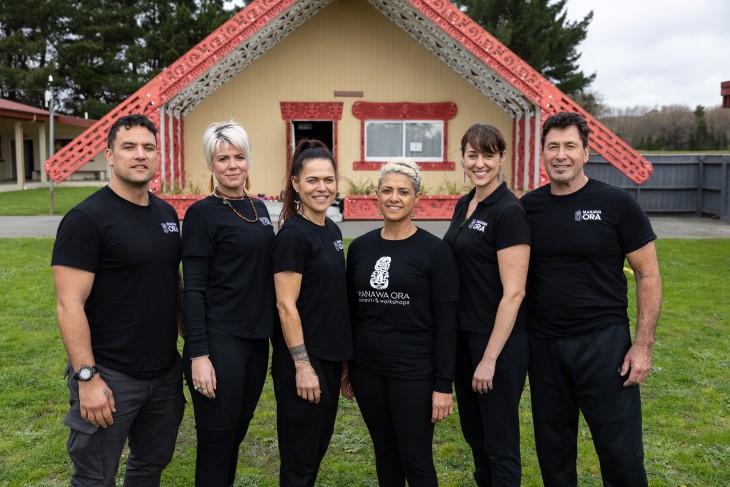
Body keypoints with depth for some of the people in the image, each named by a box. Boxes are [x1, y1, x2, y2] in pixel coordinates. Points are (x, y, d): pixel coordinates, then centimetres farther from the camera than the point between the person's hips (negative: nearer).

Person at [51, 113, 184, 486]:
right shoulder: (87, 218, -13)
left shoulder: (166, 213, 7)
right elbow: (69, 305, -16)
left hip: (166, 372, 6)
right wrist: (87, 377, -20)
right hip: (110, 377, -6)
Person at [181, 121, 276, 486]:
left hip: (257, 340, 7)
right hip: (219, 342, -6)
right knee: (216, 442, 4)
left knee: (237, 434, 18)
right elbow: (193, 289, -12)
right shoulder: (202, 213, -9)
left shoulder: (259, 208, 11)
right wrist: (198, 354, -17)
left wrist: (276, 335, 16)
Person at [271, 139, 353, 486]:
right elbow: (286, 305, -19)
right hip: (303, 359, -8)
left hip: (330, 356, 8)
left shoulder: (332, 230, 9)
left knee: (319, 445, 20)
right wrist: (302, 365, -19)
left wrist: (343, 354, 16)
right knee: (299, 458, 6)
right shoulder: (292, 235, -17)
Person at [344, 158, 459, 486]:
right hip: (366, 369, 4)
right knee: (385, 452, 17)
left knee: (416, 458, 4)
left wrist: (443, 384, -11)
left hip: (413, 372, -4)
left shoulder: (435, 250, -8)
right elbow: (350, 310, 11)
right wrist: (345, 366, 12)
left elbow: (446, 322, -9)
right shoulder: (360, 247, 4)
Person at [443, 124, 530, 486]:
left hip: (501, 340, -8)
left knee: (499, 439, 7)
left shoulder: (509, 211, -16)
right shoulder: (464, 205, 9)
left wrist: (490, 358, -19)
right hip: (463, 334, 8)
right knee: (473, 431, 20)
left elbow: (513, 292, -19)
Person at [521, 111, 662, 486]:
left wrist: (643, 345, -8)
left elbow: (648, 276, -3)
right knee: (552, 450, 16)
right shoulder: (527, 207, 1)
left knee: (621, 453, 6)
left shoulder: (616, 204, -7)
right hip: (543, 344, 3)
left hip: (604, 342, -3)